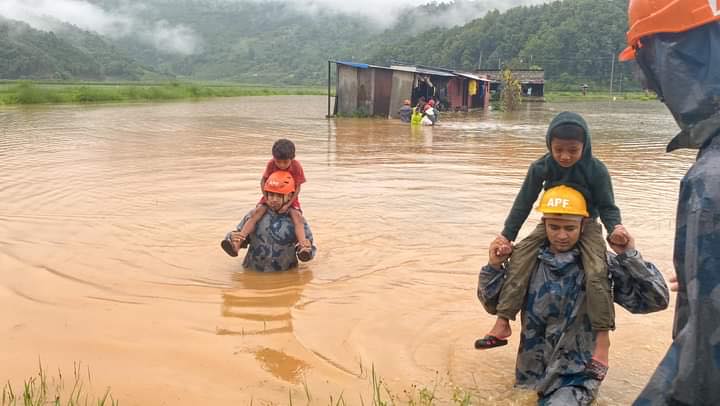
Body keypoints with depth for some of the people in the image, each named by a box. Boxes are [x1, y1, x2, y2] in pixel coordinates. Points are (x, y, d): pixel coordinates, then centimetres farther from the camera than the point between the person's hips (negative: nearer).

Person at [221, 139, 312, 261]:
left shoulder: (296, 166, -17)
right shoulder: (271, 164, -12)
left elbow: (297, 188, -15)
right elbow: (263, 181, -5)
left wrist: (288, 204, -24)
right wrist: (267, 198, -17)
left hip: (290, 199, -1)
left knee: (297, 217, -29)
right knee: (257, 213, -21)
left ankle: (303, 246, -42)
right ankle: (238, 243, -30)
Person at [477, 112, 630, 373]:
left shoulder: (596, 170, -17)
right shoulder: (541, 167, -12)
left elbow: (607, 207, -8)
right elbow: (523, 203, -5)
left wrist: (615, 228, -30)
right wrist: (506, 235, -10)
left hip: (587, 225, -2)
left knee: (597, 272, -27)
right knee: (519, 256, -19)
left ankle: (602, 336, -17)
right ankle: (502, 324, -18)